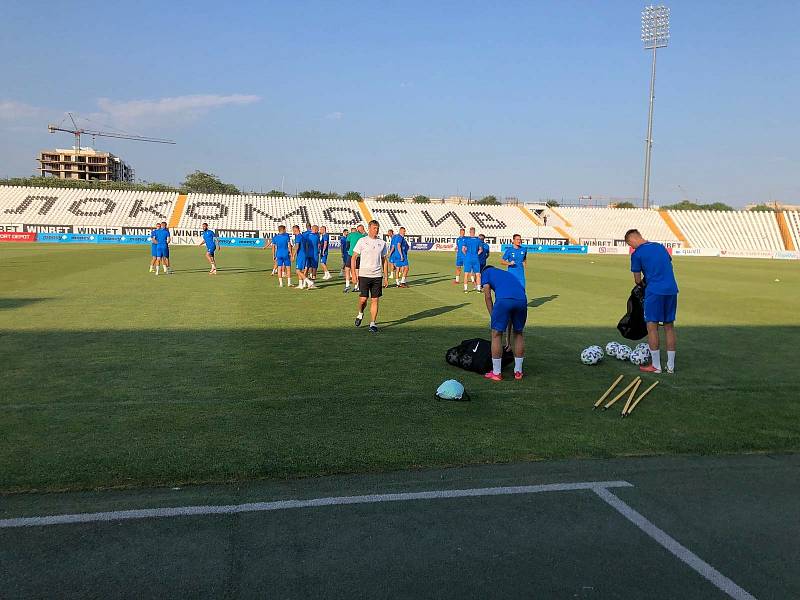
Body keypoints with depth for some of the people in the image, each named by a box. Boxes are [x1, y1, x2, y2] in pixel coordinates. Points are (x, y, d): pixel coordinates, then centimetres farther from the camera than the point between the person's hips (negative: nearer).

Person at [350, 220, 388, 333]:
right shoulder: (362, 241, 0)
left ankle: (373, 323, 7)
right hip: (364, 274, -2)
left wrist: (386, 277, 10)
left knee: (375, 300, 1)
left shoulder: (382, 243, 9)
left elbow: (384, 260, 15)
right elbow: (353, 258, 3)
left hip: (377, 276, 3)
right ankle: (360, 314, 26)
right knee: (363, 299, -5)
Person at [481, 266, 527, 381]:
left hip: (504, 300, -5)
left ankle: (496, 373, 15)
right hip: (522, 299, 5)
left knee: (496, 334, 9)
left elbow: (487, 296, 13)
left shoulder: (486, 272, 28)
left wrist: (493, 318, 18)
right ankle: (518, 371, 28)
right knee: (518, 334, 22)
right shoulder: (507, 274, 40)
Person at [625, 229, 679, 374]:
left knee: (652, 326, 2)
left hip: (654, 291, -6)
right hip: (672, 290, 6)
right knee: (669, 326, 11)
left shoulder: (637, 254, -3)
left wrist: (643, 283, 23)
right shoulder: (660, 246, 15)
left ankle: (656, 366, 4)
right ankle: (670, 366, 14)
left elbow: (638, 280, 1)